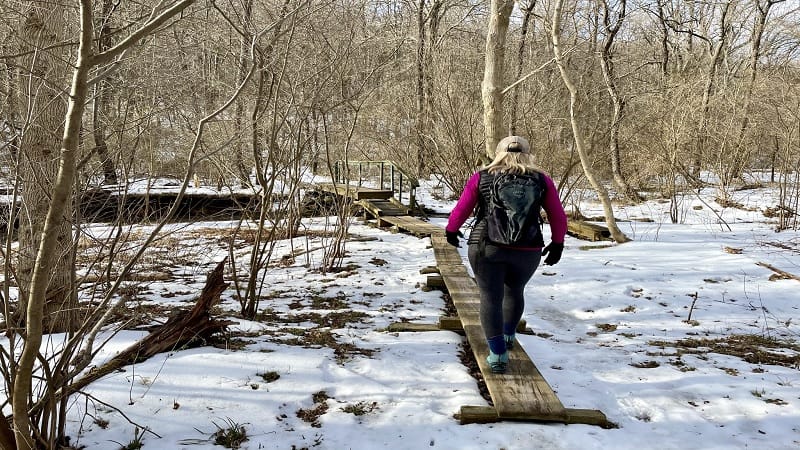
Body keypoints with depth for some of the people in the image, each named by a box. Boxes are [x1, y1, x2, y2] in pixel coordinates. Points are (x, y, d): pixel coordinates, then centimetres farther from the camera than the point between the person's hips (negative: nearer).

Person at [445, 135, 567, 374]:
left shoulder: (481, 177, 2)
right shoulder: (541, 180, 4)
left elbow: (460, 210, 4)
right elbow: (558, 217, 5)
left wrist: (451, 230, 21)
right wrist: (557, 243, 17)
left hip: (486, 247, -2)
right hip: (527, 251, 2)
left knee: (491, 298, 4)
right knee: (514, 291, 24)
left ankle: (498, 353, -3)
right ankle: (508, 335, 38)